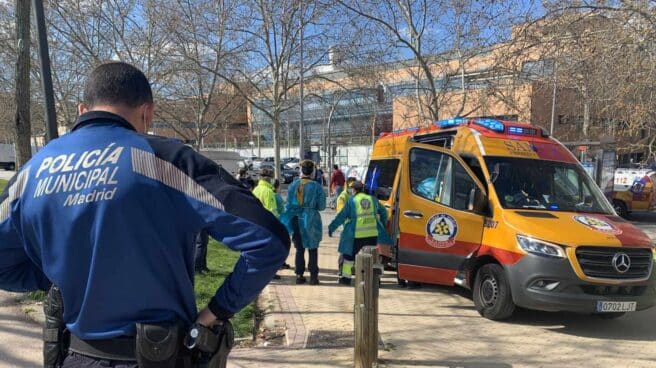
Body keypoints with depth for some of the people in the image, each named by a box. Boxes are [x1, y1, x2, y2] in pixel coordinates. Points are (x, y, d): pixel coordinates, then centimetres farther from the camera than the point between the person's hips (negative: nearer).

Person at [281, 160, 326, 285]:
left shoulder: (293, 185, -2)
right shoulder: (316, 186, -9)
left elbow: (288, 204, 0)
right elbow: (321, 206, -7)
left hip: (296, 219, 2)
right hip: (311, 220, -2)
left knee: (299, 249, 13)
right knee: (312, 249, 9)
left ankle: (299, 275, 15)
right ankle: (313, 276, 9)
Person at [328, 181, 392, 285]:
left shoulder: (351, 201, -4)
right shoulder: (372, 199, 10)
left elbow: (341, 216, -4)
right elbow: (383, 212, 20)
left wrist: (331, 228, 3)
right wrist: (382, 224, 34)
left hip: (356, 234, -4)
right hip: (372, 233, 4)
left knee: (349, 254, 11)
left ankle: (346, 277, 16)